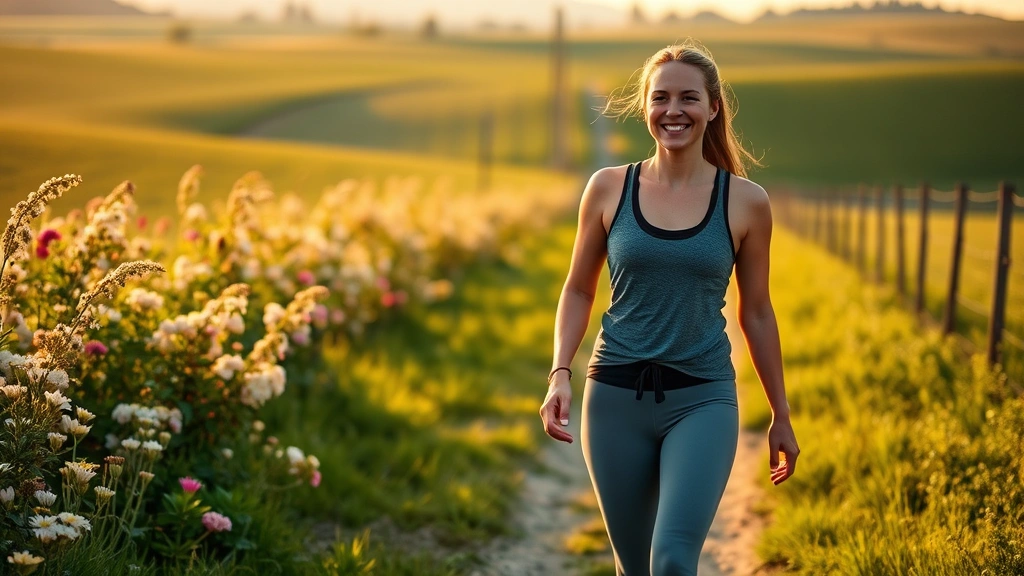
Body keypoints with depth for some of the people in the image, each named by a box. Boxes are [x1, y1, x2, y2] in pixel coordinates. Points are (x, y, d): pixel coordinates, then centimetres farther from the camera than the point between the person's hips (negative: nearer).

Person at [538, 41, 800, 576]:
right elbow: (578, 291, 10)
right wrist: (560, 375, -4)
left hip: (702, 400, -2)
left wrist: (781, 415, 12)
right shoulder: (608, 188, 1)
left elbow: (756, 312, 8)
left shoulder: (746, 202, -1)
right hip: (615, 396, 2)